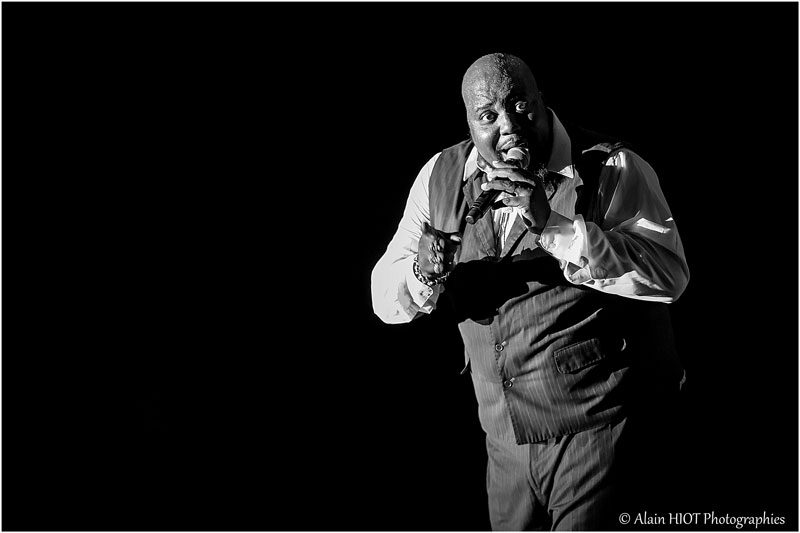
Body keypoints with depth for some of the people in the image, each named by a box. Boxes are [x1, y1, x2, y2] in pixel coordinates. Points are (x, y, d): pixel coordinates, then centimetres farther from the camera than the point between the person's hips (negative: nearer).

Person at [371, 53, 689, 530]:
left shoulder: (612, 169, -9)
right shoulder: (440, 177, 3)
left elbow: (670, 275, -22)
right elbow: (385, 296, 3)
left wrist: (553, 226, -29)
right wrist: (424, 275, -21)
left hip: (600, 423, -4)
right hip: (506, 434, 5)